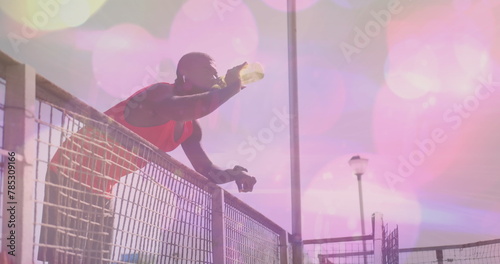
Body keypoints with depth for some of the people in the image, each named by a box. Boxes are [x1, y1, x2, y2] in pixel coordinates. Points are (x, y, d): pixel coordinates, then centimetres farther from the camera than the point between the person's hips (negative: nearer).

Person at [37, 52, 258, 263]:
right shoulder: (161, 93, -22)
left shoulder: (190, 129, 7)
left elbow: (206, 171, 10)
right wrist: (229, 88, -31)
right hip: (72, 173, -10)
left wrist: (233, 174, -13)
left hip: (100, 188, 10)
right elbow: (178, 109, -46)